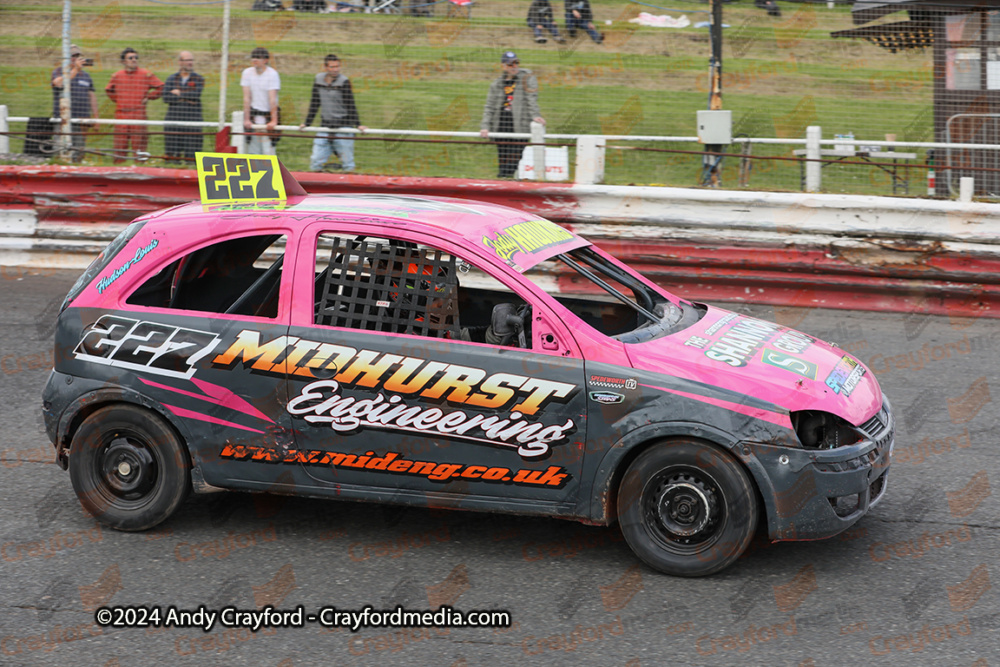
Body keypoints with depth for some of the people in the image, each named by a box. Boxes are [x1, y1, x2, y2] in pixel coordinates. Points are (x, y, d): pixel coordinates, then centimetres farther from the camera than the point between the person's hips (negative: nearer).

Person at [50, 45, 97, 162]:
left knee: (79, 152, 2)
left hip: (82, 119, 4)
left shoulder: (86, 76, 18)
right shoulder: (58, 72, 5)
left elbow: (92, 96, 19)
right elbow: (59, 83, -18)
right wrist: (75, 69, -21)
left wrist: (95, 116, 13)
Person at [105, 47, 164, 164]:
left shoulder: (146, 75, 2)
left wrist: (148, 97, 3)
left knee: (139, 144, -3)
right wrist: (116, 100, 15)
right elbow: (108, 90, 27)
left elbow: (160, 88, 7)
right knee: (120, 145, 1)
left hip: (139, 115, -2)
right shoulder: (117, 76, 10)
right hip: (121, 116, 2)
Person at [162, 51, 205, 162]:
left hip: (192, 120, -1)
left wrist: (179, 93, -2)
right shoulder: (171, 79, 10)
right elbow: (166, 98, -3)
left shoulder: (199, 79, 7)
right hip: (174, 118, 1)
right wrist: (185, 98, -8)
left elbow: (195, 95, -9)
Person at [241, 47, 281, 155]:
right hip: (254, 113, 3)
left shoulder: (272, 74, -10)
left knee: (268, 149, -10)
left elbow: (272, 99, -17)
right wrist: (246, 119, -6)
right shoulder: (247, 72, 1)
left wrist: (274, 120, -22)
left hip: (268, 113, -3)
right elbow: (246, 98, -1)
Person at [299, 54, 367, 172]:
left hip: (343, 127, -5)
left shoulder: (344, 82, -6)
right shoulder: (318, 79, 8)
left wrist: (358, 124, -16)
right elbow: (314, 104, 15)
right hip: (325, 126, 5)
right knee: (315, 161, -1)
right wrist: (307, 123, 15)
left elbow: (351, 105, -7)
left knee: (347, 164, -3)